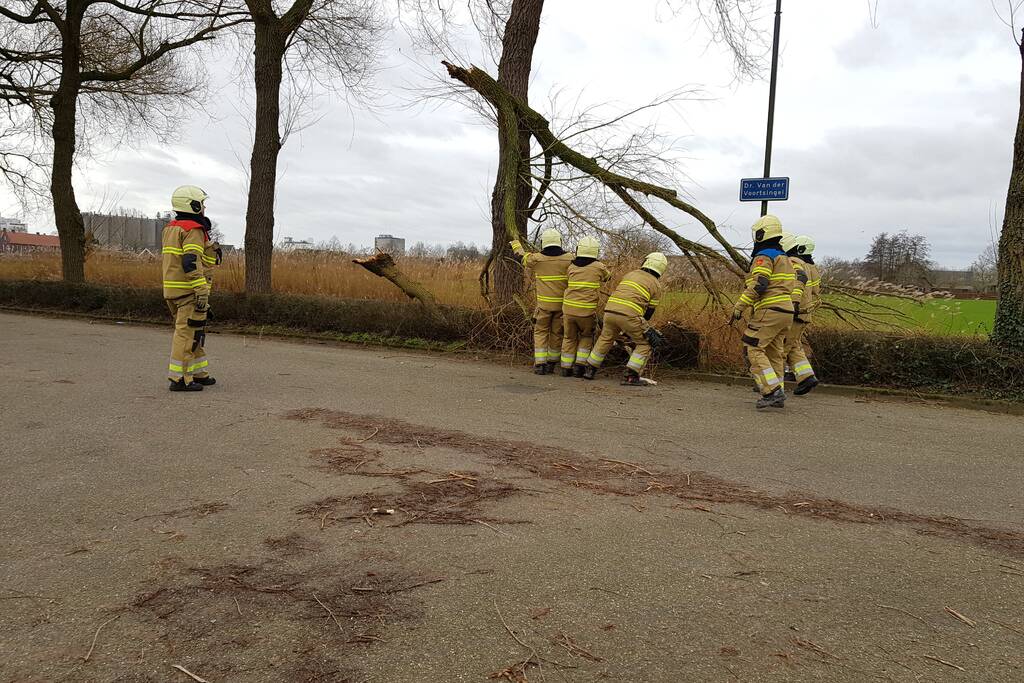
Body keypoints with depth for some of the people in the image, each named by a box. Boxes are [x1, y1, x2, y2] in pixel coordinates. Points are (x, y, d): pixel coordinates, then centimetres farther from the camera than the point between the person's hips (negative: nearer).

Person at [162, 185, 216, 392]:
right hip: (189, 290, -10)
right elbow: (192, 263, -22)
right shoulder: (193, 230, -12)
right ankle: (179, 379, -4)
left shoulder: (170, 228, 18)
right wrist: (202, 293, -23)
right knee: (188, 333, -6)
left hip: (171, 288, 10)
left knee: (192, 332, 17)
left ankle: (199, 373, 24)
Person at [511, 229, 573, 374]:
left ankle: (539, 364, 1)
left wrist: (515, 243, 32)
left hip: (544, 304, -1)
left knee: (540, 332, 9)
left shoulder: (537, 259, -5)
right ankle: (551, 364, 21)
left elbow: (521, 256, 14)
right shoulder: (569, 259, -5)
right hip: (562, 304, 1)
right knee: (556, 333, 12)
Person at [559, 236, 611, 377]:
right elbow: (608, 277, 17)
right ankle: (580, 366, 11)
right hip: (587, 311, -2)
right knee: (586, 337, 20)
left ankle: (566, 368, 21)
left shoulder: (571, 267, 5)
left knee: (569, 338, 19)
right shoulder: (599, 267, -2)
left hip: (569, 309, 2)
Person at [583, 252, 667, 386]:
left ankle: (589, 370, 30)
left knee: (605, 339, 26)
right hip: (629, 315, -5)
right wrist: (647, 330, 28)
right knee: (644, 344, 12)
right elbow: (649, 311, 12)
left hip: (610, 310, 5)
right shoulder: (656, 285, 11)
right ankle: (631, 376, 3)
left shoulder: (630, 274, 24)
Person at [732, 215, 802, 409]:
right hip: (786, 312, 10)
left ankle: (772, 391, -15)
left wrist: (739, 307, -17)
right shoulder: (784, 257, 22)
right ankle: (778, 395, 13)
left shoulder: (764, 257, -8)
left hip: (770, 311, -9)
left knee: (753, 349, -8)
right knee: (773, 353, 13)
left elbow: (758, 285, -20)